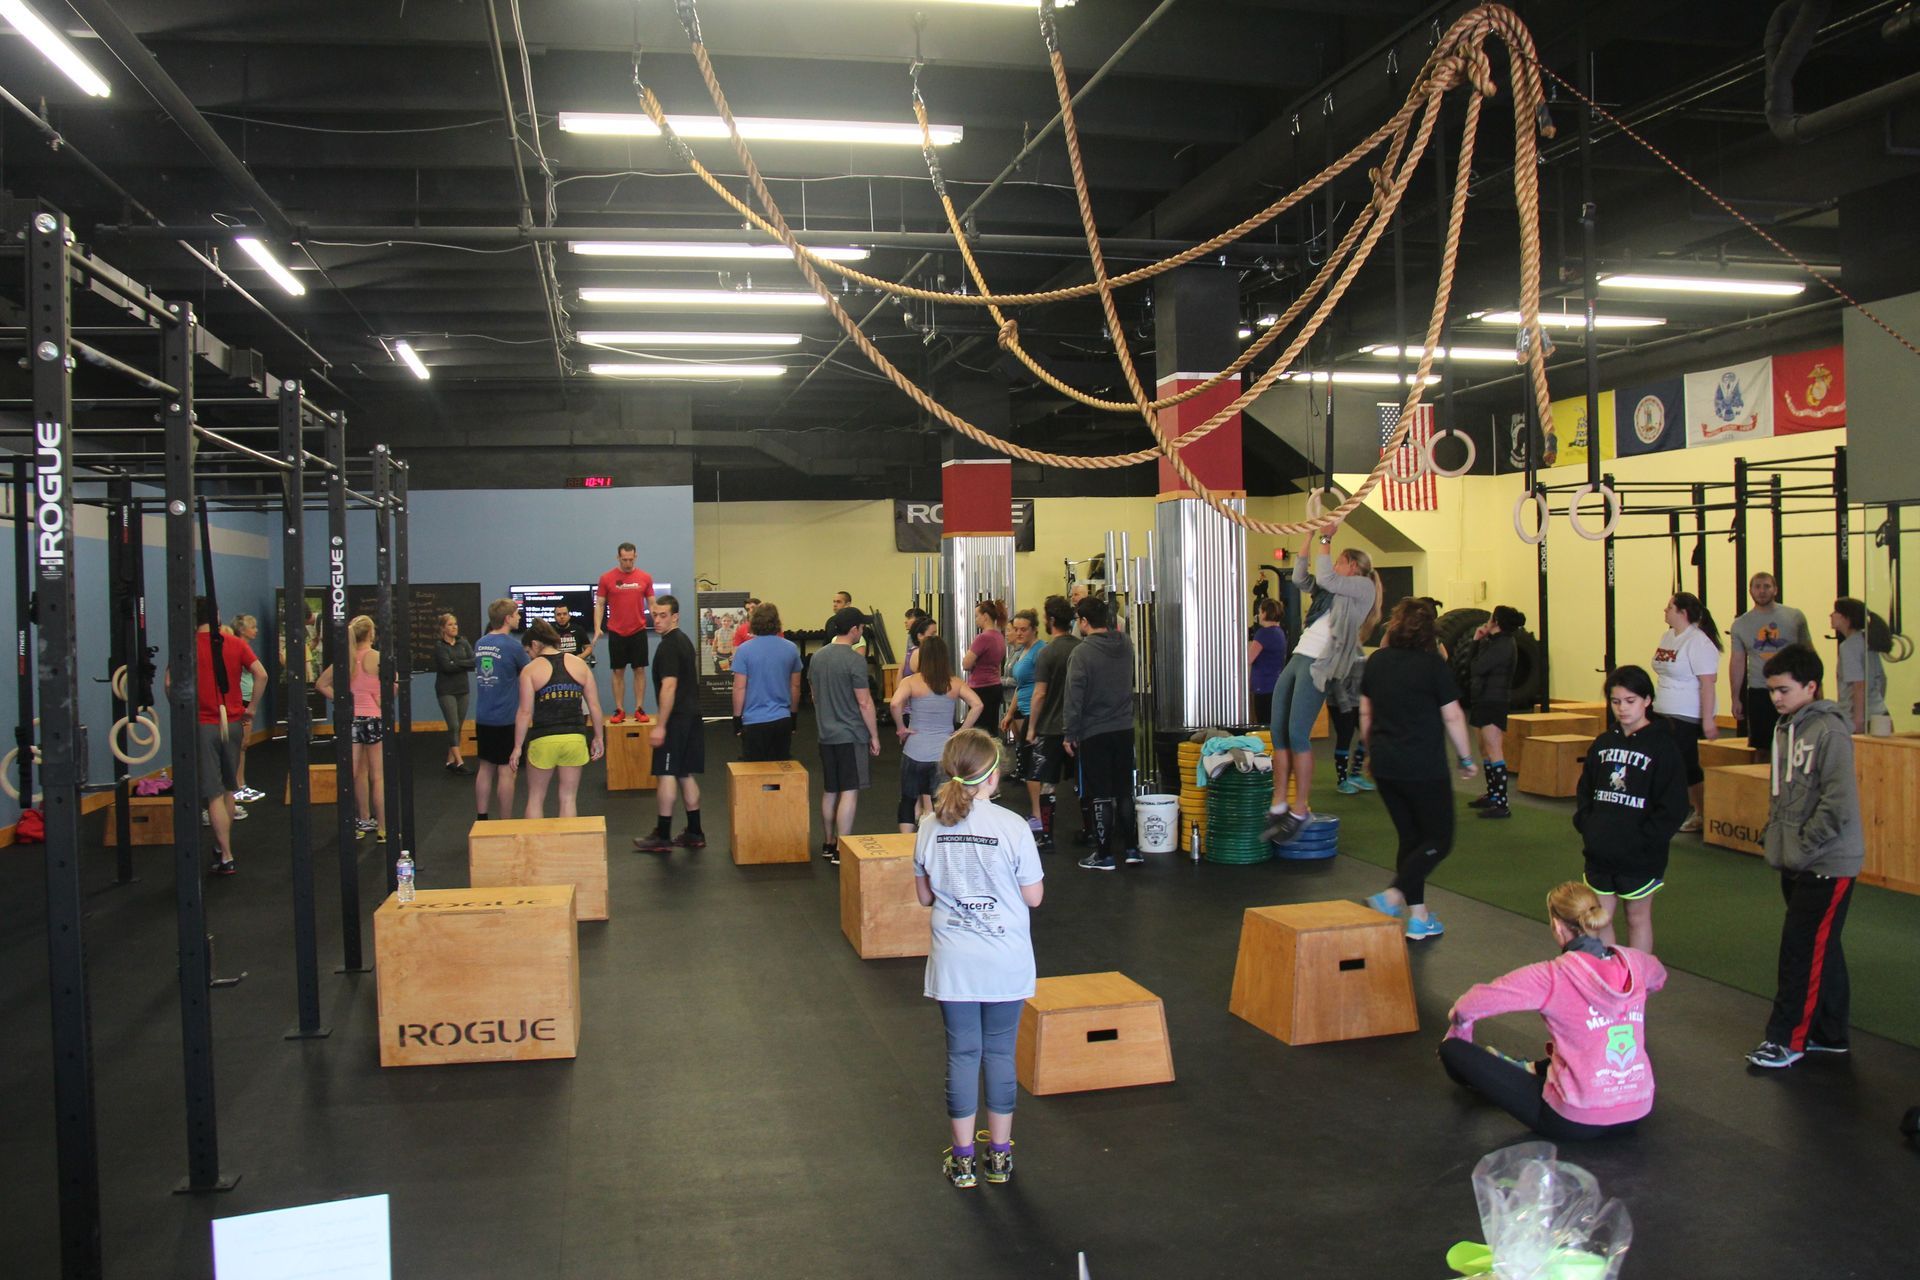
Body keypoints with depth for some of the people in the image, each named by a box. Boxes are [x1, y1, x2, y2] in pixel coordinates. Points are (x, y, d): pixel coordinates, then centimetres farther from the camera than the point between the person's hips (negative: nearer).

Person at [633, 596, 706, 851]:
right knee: (686, 775, 11)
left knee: (667, 774, -5)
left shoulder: (669, 646, -15)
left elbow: (669, 687, -21)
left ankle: (662, 836, -1)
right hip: (691, 716, 10)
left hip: (675, 719, -10)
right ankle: (694, 833, 14)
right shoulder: (684, 641, 16)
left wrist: (660, 726, -21)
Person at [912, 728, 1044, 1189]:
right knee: (1000, 1053, 12)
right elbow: (1033, 896, -7)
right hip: (1006, 961, -1)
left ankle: (963, 1159, 20)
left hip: (953, 961, 2)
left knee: (961, 1054, 12)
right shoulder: (1012, 826, -15)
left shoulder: (930, 827, -6)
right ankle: (999, 1155, 24)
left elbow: (924, 895, 4)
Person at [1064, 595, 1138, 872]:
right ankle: (1130, 849, 18)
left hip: (1094, 733, -5)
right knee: (1124, 791, 14)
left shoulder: (1081, 652, -15)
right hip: (1124, 730, 5)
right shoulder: (1126, 645, 2)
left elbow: (1074, 697, -16)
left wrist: (1070, 735, -7)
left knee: (1100, 796, 2)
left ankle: (1104, 855, 8)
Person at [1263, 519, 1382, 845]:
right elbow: (1299, 577, 22)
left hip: (1319, 665, -9)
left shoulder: (1363, 586, 3)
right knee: (1278, 733, 0)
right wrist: (1311, 535, 20)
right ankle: (1278, 806, 2)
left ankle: (1300, 811, -10)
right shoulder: (1335, 589, 26)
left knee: (1297, 735, -15)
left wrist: (1327, 538, 1)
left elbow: (1325, 578, -9)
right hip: (1298, 658, 9)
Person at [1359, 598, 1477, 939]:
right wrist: (1466, 759, 4)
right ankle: (1392, 895, -14)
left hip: (1384, 766, 6)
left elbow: (1365, 712, 13)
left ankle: (1418, 915, 15)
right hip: (1423, 767, -6)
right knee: (1439, 840, 4)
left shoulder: (1377, 660, 5)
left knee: (1410, 837, 15)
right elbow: (1452, 717, -8)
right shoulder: (1432, 663, -11)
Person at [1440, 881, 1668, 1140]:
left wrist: (1459, 1027, 6)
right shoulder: (1633, 962, -3)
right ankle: (1536, 1070, 35)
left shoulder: (1553, 976, -18)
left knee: (1451, 1050, 2)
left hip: (1575, 1122, -6)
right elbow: (1658, 979, 23)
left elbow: (1469, 1006, -15)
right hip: (1638, 1113, 6)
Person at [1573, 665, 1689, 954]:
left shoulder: (1663, 746, -7)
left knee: (1638, 918, 9)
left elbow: (1673, 806, -10)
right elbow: (1584, 791, 15)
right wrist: (1585, 827, -1)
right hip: (1599, 853, 5)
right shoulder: (1602, 744, 9)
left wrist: (1644, 840, -15)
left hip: (1640, 856, -5)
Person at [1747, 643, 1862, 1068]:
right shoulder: (1785, 727, 10)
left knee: (1803, 948, -4)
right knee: (1820, 948, 16)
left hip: (1828, 863, -9)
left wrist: (1804, 845, -17)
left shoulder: (1830, 732, -17)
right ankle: (1828, 1033, 25)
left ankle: (1787, 1038, 3)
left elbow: (1839, 805, -22)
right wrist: (1774, 835, 11)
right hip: (1794, 860, 9)